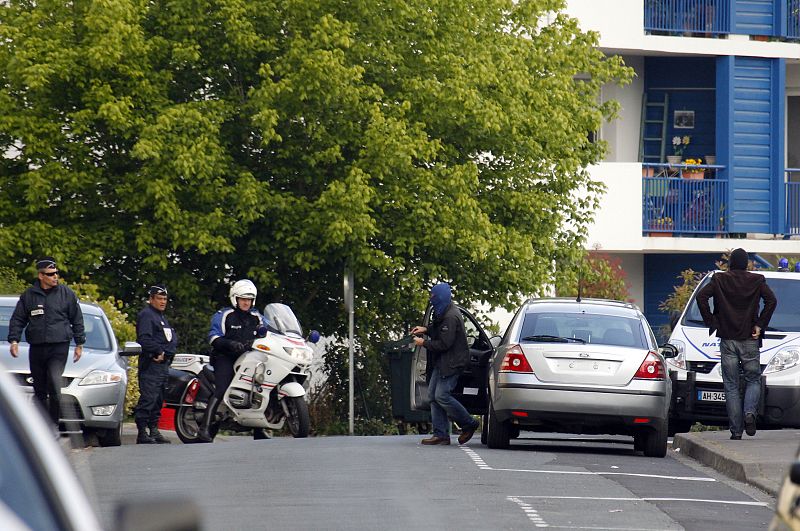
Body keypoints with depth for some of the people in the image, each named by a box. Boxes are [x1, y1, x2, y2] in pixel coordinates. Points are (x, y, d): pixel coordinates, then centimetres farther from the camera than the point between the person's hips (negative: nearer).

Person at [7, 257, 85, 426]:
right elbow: (17, 320, 12)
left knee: (54, 385, -19)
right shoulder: (28, 295, 7)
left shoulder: (66, 294, 4)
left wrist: (79, 344, 10)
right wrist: (14, 340, -1)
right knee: (40, 391, 6)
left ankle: (54, 424, -14)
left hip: (59, 348, -3)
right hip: (36, 349, 3)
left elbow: (77, 321, 11)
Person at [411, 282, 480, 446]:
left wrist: (424, 343, -11)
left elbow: (444, 344, -23)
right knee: (433, 395, 5)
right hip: (441, 362, 10)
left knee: (441, 395, -14)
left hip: (452, 363, -10)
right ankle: (440, 434, 6)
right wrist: (426, 329, 15)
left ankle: (469, 424, 2)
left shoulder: (451, 317, -21)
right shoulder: (444, 313, 10)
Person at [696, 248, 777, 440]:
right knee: (753, 380, 14)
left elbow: (701, 296, -10)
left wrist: (711, 322, -3)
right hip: (750, 340, 0)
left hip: (728, 340, 0)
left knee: (731, 386, 4)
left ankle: (735, 430, -1)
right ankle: (750, 413, -13)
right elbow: (771, 300, -11)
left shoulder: (719, 280, 1)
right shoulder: (757, 281, 1)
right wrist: (760, 325, -5)